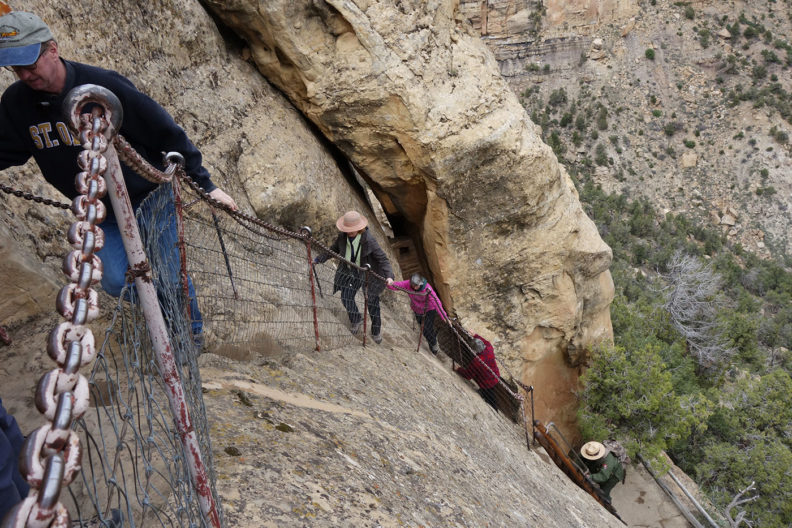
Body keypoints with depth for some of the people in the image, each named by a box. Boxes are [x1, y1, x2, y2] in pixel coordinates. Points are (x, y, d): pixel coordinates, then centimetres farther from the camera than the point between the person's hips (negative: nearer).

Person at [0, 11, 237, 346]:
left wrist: (206, 184, -16)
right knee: (116, 283, -4)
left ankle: (192, 331, 30)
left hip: (149, 199, -4)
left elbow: (167, 133, -19)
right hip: (100, 214, 5)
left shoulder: (105, 86, -24)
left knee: (166, 275, 2)